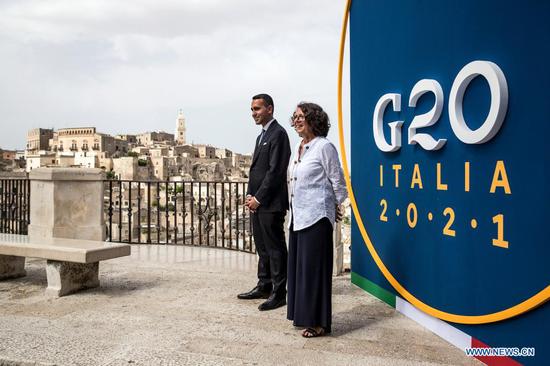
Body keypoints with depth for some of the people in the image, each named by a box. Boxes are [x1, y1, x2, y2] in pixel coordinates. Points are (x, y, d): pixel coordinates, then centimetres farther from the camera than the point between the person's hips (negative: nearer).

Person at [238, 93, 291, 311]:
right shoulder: (262, 135, 19)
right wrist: (250, 195, 7)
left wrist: (258, 198, -15)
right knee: (262, 247, 15)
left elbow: (275, 171, -17)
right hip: (258, 203, 9)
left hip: (270, 203, -9)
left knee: (275, 248, -2)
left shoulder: (278, 134, -10)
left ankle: (278, 293, 6)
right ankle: (264, 286, 26)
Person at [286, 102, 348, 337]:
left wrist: (336, 207, 3)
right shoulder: (298, 147, 14)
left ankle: (319, 322, 9)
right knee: (298, 265, 13)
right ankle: (303, 314, 27)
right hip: (298, 215, 9)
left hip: (316, 217, -9)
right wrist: (293, 208, 17)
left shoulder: (324, 147, -11)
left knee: (314, 267, -3)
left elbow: (337, 181, -7)